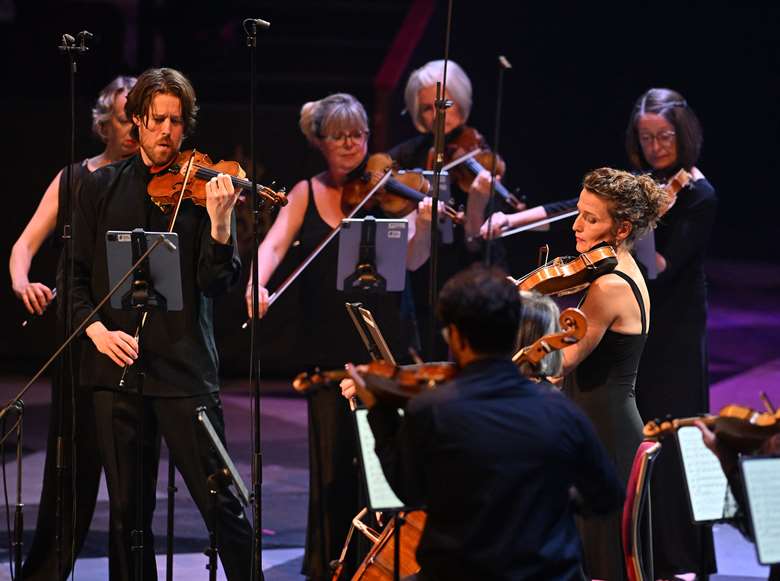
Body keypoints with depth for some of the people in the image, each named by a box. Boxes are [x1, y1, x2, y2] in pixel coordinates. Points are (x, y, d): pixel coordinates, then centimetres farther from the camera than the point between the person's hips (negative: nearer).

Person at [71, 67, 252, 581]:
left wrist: (220, 221, -22)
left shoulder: (204, 189, 2)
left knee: (219, 501, -7)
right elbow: (76, 276, 10)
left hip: (185, 368, -3)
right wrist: (96, 329, -7)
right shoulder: (102, 188, 10)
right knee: (129, 512, 8)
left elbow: (216, 282, -6)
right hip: (117, 367, 3)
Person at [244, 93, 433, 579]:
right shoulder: (307, 194, 5)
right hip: (327, 343, 1)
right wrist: (257, 284, -27)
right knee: (333, 452, 2)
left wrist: (424, 226, -29)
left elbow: (411, 261, -8)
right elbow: (273, 246, -7)